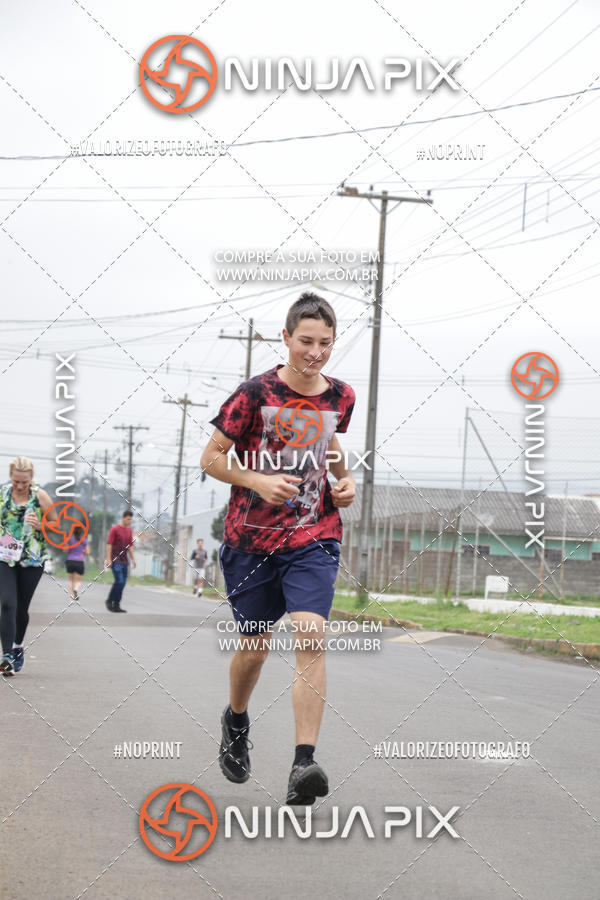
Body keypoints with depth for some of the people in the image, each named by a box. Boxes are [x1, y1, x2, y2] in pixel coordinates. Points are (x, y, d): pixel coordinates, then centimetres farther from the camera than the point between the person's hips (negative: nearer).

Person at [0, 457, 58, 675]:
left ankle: (18, 647, 34)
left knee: (21, 608, 9)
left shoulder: (40, 496, -3)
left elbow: (56, 525, 5)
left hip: (32, 560, 0)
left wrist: (40, 526, -14)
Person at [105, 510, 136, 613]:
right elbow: (109, 544, -10)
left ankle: (116, 605, 5)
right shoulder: (114, 529, -7)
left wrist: (133, 559, 11)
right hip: (115, 561, -7)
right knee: (119, 582, -14)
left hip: (124, 561, 7)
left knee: (122, 583, 2)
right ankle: (109, 600, 2)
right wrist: (108, 559, -17)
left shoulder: (129, 530, 13)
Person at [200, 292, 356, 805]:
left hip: (314, 538, 1)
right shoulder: (255, 394, -9)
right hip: (252, 538, -1)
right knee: (254, 648, 10)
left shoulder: (341, 397, 3)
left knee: (312, 637, -18)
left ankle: (304, 763, -23)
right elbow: (211, 458, -4)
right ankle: (236, 722, 43)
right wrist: (258, 481, -19)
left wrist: (344, 479, 7)